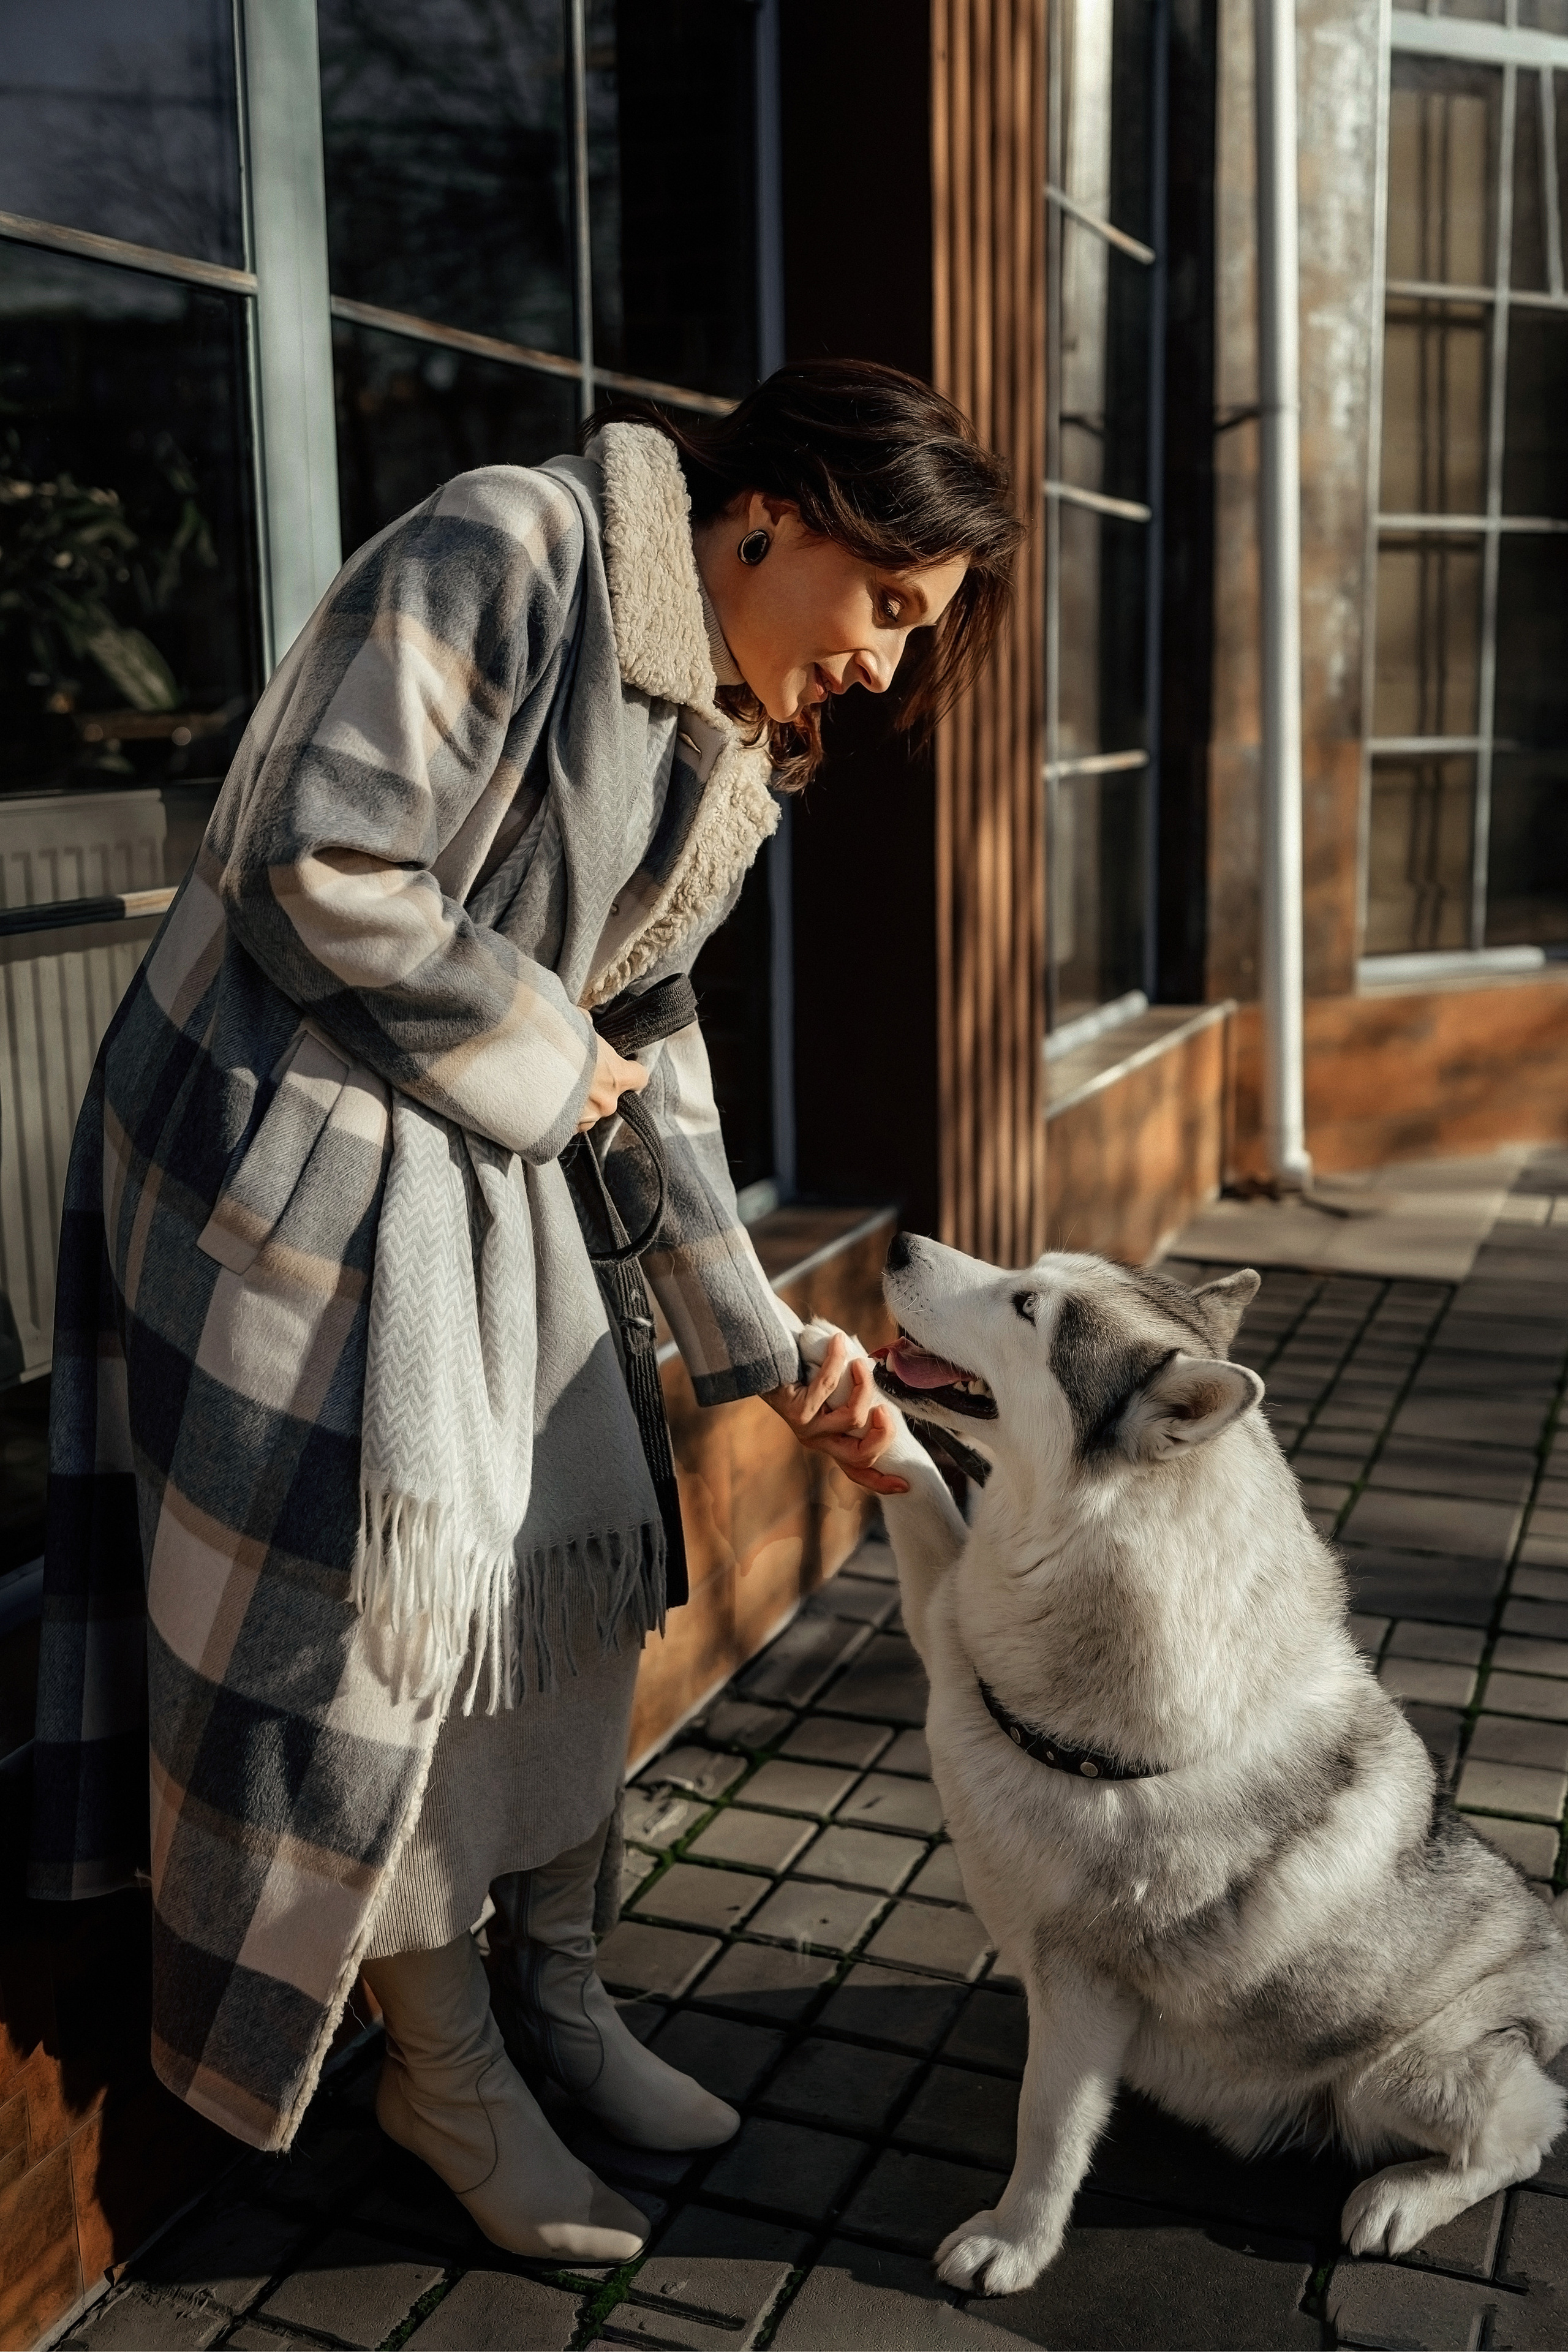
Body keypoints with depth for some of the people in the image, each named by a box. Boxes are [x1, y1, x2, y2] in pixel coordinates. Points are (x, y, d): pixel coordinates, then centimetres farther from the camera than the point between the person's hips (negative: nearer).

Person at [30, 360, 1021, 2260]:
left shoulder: (732, 748, 8)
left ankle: (552, 1992, 30)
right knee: (372, 1601, -2)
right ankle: (443, 2078, 18)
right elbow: (320, 875, -25)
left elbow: (652, 1046, 9)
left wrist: (763, 1347, 3)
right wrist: (549, 1052, -11)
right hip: (289, 1140, -8)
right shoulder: (504, 551, -18)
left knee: (577, 1562, 9)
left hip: (499, 1165, 8)